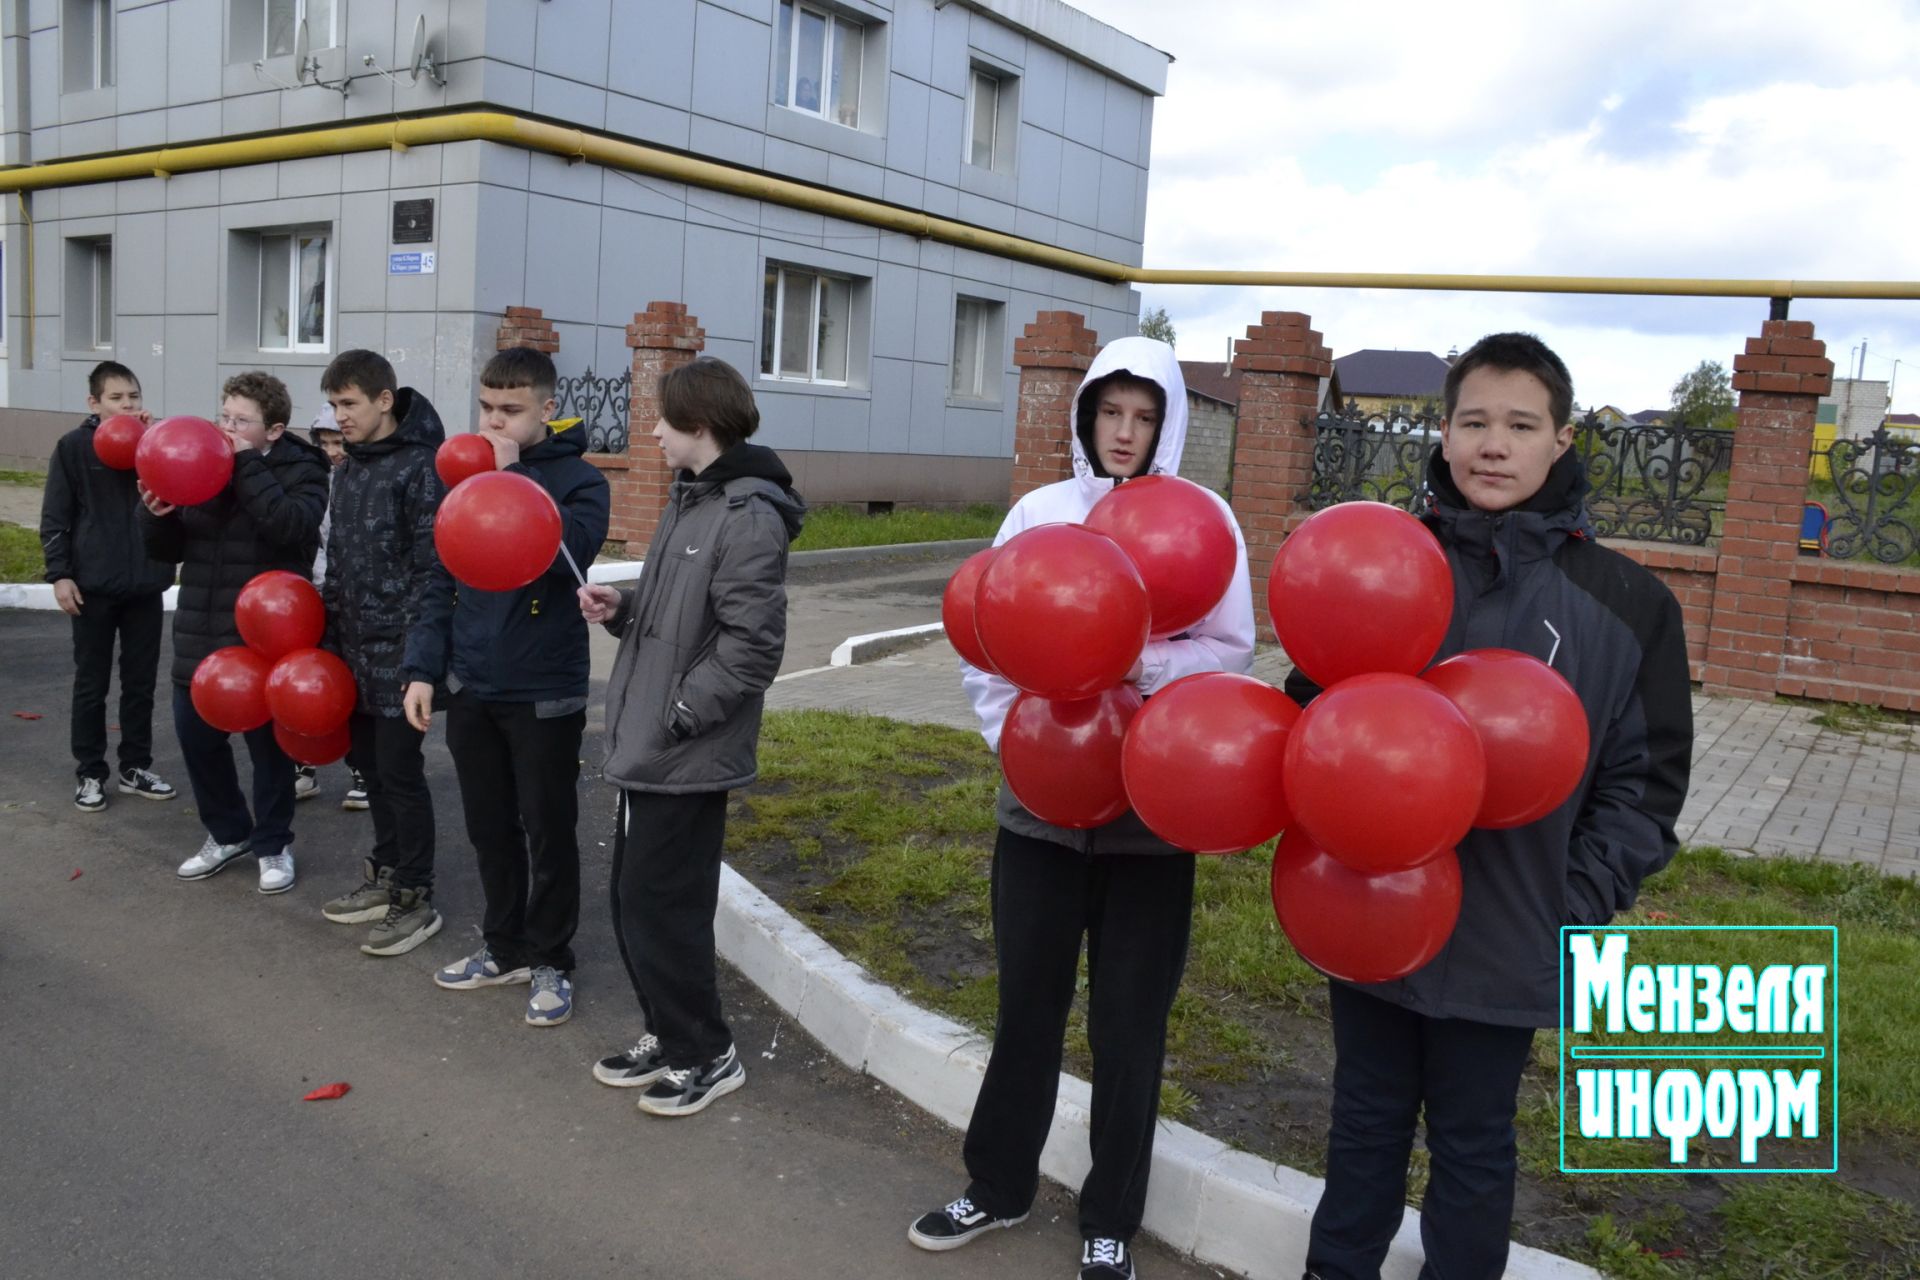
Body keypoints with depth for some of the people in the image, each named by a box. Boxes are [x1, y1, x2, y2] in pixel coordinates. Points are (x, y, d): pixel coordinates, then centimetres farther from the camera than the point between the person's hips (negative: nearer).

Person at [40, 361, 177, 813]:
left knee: (141, 682, 10)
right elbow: (55, 517, -2)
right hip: (94, 586, -3)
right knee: (91, 685, 6)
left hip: (145, 585, 3)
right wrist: (60, 574, -8)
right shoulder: (74, 446, -3)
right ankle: (89, 773, 16)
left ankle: (135, 767, 22)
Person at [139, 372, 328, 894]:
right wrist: (158, 515, -10)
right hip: (200, 632, 5)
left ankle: (273, 844, 22)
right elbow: (169, 550, 11)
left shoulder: (300, 470, -6)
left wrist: (247, 465, -22)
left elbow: (290, 525, -27)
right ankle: (227, 833, 31)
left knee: (268, 742, 5)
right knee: (196, 733, 12)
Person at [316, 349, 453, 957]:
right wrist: (325, 639, 14)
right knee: (370, 765, 15)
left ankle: (415, 900, 14)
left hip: (397, 656, -8)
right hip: (352, 651, 8)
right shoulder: (351, 467, 12)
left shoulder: (420, 468, -14)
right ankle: (385, 877, 31)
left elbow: (434, 576, -18)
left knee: (400, 772, 0)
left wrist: (421, 667, -24)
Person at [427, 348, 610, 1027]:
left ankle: (549, 960, 21)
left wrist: (510, 477, -25)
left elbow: (571, 550, -27)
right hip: (473, 685, 5)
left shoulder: (578, 479, -7)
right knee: (489, 828, 15)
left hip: (544, 691, -5)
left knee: (548, 832, 5)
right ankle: (505, 947, 31)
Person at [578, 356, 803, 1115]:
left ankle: (707, 1055, 19)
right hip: (647, 747, 9)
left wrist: (676, 714, -18)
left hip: (687, 758, -9)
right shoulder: (688, 500, 13)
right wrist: (621, 608, 1)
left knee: (662, 908, 1)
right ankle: (670, 1037, 32)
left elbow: (751, 647, -21)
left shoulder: (747, 517, -17)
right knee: (633, 901, 16)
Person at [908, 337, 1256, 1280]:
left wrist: (1140, 665, -22)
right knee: (1026, 1006, 15)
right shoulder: (1041, 511, 2)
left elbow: (1233, 652, -5)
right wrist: (1015, 740, -10)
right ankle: (998, 1187, 35)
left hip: (1154, 810, -1)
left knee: (1129, 1023, 9)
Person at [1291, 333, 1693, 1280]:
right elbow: (1312, 713, 6)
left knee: (1472, 1145, 16)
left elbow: (1645, 777, -2)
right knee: (1365, 1120, 20)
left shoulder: (1626, 601, -5)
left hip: (1505, 937, -2)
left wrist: (1581, 911, -9)